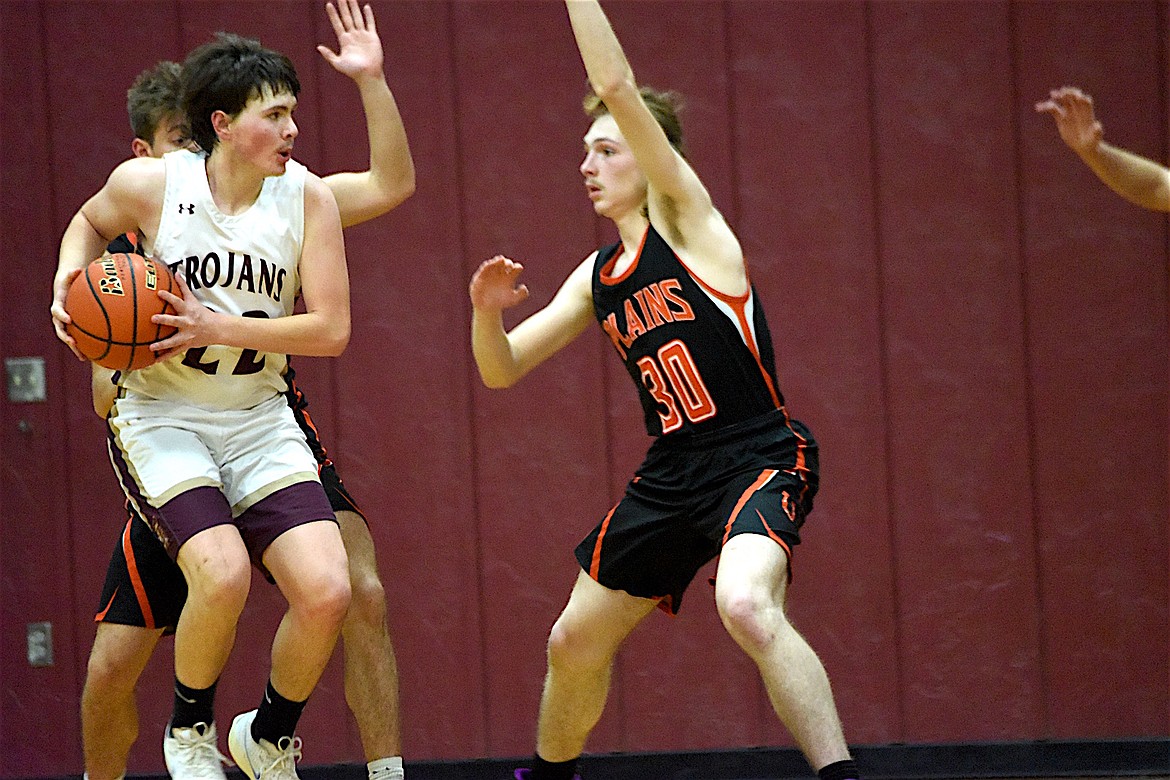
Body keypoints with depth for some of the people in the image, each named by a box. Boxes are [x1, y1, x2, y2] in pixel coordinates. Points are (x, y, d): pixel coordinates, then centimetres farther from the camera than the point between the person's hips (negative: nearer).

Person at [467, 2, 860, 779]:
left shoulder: (685, 219, -6)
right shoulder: (597, 277, 13)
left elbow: (618, 86, -16)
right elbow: (502, 370, 16)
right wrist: (487, 311, -5)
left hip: (762, 457, -8)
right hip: (674, 474, 8)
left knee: (747, 605, -36)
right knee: (576, 642, 18)